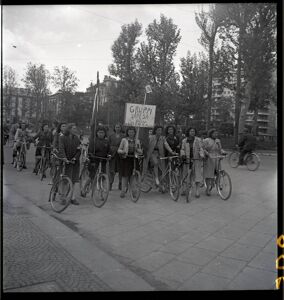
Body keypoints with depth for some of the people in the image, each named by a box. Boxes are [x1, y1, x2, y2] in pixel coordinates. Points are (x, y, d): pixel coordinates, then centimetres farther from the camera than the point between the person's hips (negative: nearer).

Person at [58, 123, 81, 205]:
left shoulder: (76, 138, 7)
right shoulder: (62, 137, -5)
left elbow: (79, 150, 3)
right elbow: (61, 148, -17)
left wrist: (75, 158, -13)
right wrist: (64, 157, -32)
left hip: (74, 162, 4)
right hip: (65, 161, -4)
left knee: (73, 181, 7)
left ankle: (72, 198, 14)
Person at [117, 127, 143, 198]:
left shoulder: (137, 141, 11)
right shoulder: (124, 140, 5)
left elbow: (141, 152, 11)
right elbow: (119, 150, 3)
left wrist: (137, 149, -11)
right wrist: (122, 151, -19)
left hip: (134, 159, 2)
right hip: (125, 159, -2)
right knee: (125, 175, -5)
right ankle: (123, 191, 3)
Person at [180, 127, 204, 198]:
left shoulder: (198, 140, 2)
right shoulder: (184, 141, 6)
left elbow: (201, 149, -1)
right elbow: (182, 149, 7)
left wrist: (201, 155, -16)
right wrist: (183, 154, -12)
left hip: (196, 159, -1)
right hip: (187, 159, 2)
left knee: (197, 174, -3)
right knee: (185, 175, 8)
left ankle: (197, 191, 3)